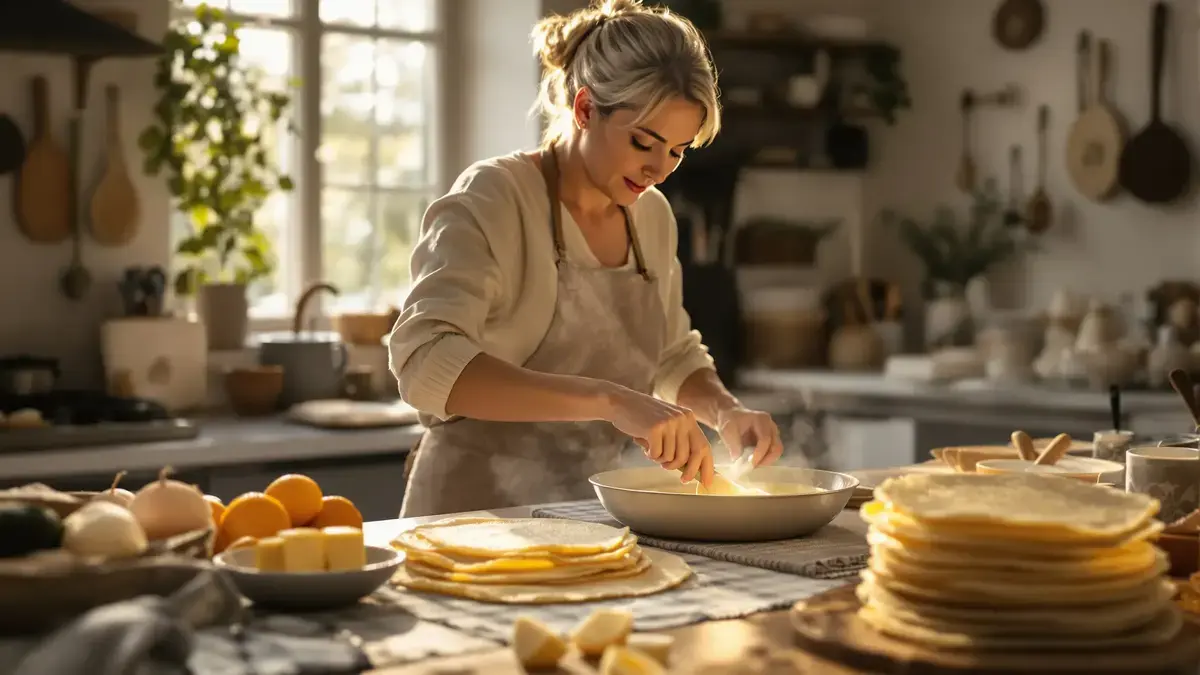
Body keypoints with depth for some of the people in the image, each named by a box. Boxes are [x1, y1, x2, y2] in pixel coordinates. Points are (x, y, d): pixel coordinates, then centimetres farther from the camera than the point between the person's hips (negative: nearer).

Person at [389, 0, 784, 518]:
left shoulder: (652, 216, 10)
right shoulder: (492, 199, -10)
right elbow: (425, 361, -25)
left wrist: (725, 412, 3)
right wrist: (610, 400, -33)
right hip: (476, 511, -6)